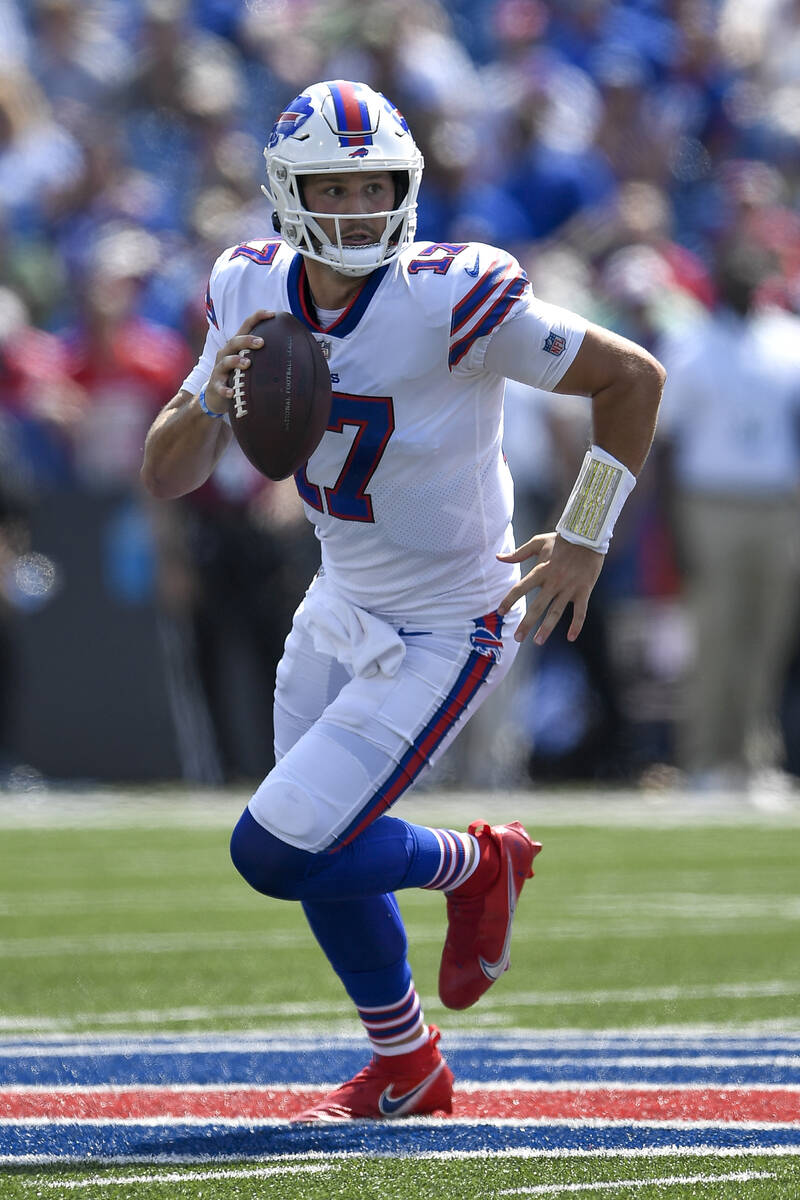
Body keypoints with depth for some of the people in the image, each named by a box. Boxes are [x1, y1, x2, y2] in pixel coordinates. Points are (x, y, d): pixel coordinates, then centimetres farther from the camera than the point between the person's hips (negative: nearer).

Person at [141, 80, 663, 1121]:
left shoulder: (452, 301, -26)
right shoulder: (254, 294, -7)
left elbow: (633, 376, -17)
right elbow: (165, 478, -3)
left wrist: (584, 539, -15)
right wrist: (214, 400, -24)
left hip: (446, 635, -7)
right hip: (343, 607, 7)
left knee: (274, 852, -11)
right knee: (322, 849, 20)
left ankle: (472, 867, 16)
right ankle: (406, 1068, 43)